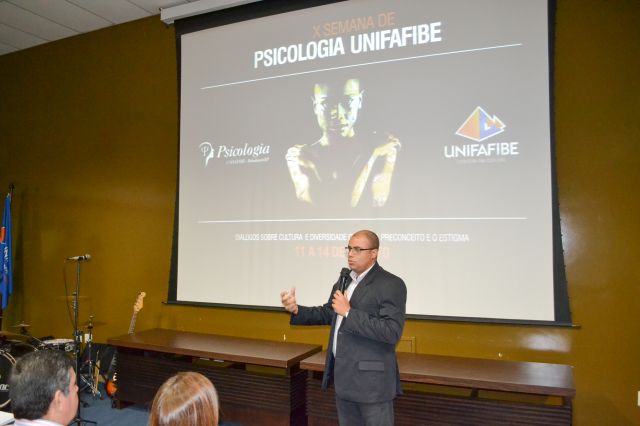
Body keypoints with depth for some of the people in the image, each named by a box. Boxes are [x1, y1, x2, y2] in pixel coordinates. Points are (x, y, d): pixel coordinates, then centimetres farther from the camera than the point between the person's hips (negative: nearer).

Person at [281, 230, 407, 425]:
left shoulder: (391, 285, -15)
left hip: (372, 379, -7)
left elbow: (392, 332, -24)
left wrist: (349, 312, -23)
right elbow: (328, 313, 19)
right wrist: (296, 310, 2)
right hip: (343, 375, 8)